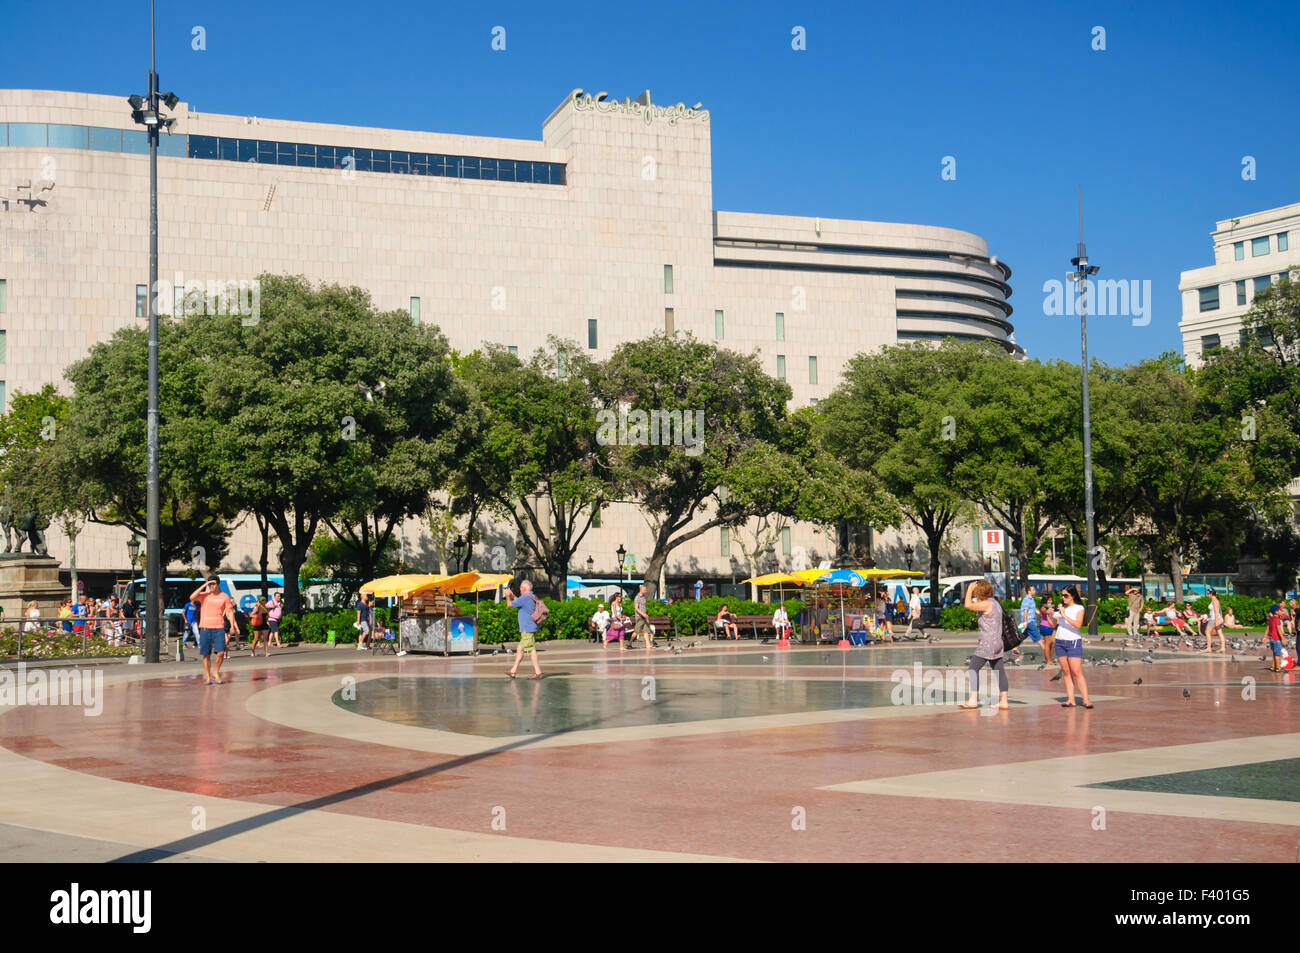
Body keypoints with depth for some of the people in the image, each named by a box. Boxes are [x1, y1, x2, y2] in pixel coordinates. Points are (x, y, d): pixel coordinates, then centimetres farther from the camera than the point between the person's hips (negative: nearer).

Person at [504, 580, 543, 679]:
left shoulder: (525, 597, -15)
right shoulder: (532, 597, 16)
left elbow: (510, 604, -7)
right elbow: (520, 603, 34)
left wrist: (508, 595, 11)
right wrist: (512, 595, 34)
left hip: (528, 629, -10)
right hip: (527, 629, 10)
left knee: (531, 649, -9)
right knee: (520, 649, 12)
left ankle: (538, 672, -8)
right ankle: (513, 671, 16)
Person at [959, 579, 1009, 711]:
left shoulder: (986, 604, -14)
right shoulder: (995, 603, 14)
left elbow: (968, 605, -21)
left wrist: (970, 589, -9)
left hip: (987, 643, -9)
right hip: (997, 642, 9)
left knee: (973, 668, -5)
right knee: (999, 671, 9)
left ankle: (973, 700, -8)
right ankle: (1003, 701, 9)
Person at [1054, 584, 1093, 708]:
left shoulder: (1079, 608, -1)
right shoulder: (1061, 607, 13)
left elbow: (1078, 625, -17)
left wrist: (1064, 615, -21)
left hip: (1073, 642, -5)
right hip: (1060, 642, 5)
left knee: (1077, 672, -11)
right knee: (1066, 672, 2)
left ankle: (1086, 699, -10)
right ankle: (1070, 699, 2)